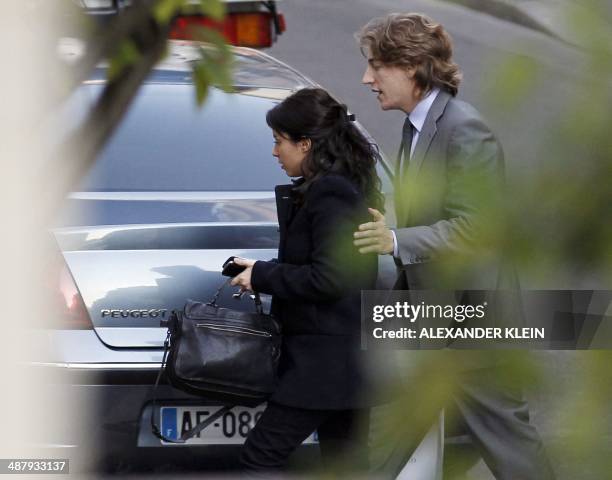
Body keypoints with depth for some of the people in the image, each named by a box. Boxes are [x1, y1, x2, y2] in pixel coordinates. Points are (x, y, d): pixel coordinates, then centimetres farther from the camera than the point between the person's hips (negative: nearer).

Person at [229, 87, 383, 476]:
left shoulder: (330, 196, -17)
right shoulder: (348, 188, 15)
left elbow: (329, 278, -22)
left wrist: (263, 276, -10)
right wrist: (266, 274, 8)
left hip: (327, 361, -11)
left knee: (261, 456, -8)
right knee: (345, 463, 12)